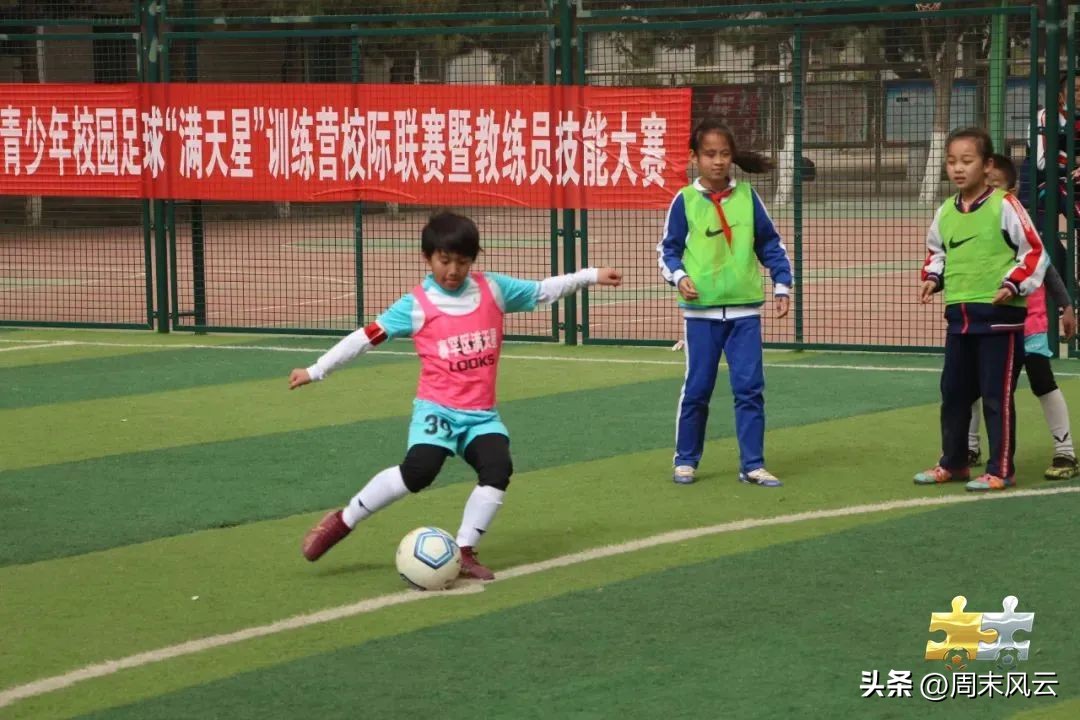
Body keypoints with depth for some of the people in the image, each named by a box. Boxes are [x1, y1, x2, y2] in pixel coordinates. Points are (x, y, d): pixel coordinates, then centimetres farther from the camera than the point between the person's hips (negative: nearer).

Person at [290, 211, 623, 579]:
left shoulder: (493, 288, 5)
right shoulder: (416, 304, -4)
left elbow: (542, 290, 17)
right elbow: (365, 338, -2)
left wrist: (591, 276, 14)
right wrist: (316, 370, -3)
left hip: (482, 414, 4)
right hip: (437, 409, -4)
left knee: (498, 468, -20)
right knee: (418, 469, -25)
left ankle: (465, 552, -7)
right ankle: (343, 520, -6)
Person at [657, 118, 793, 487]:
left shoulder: (746, 196, 3)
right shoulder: (685, 201, -2)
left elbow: (770, 244, 11)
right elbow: (668, 249, 5)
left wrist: (782, 285, 5)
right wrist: (679, 277, -12)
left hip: (744, 308, 1)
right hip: (701, 309, -1)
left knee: (750, 387, -1)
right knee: (697, 388, 5)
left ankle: (752, 464, 5)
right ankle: (685, 460, 19)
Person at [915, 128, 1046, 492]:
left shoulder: (1005, 206, -9)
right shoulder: (945, 212, 9)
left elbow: (1034, 252, -7)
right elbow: (936, 251, 24)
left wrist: (1013, 285, -18)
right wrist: (933, 278, 6)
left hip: (999, 315, -6)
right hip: (959, 315, 6)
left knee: (997, 394, -2)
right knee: (953, 391, 13)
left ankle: (1000, 470, 6)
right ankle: (953, 462, 26)